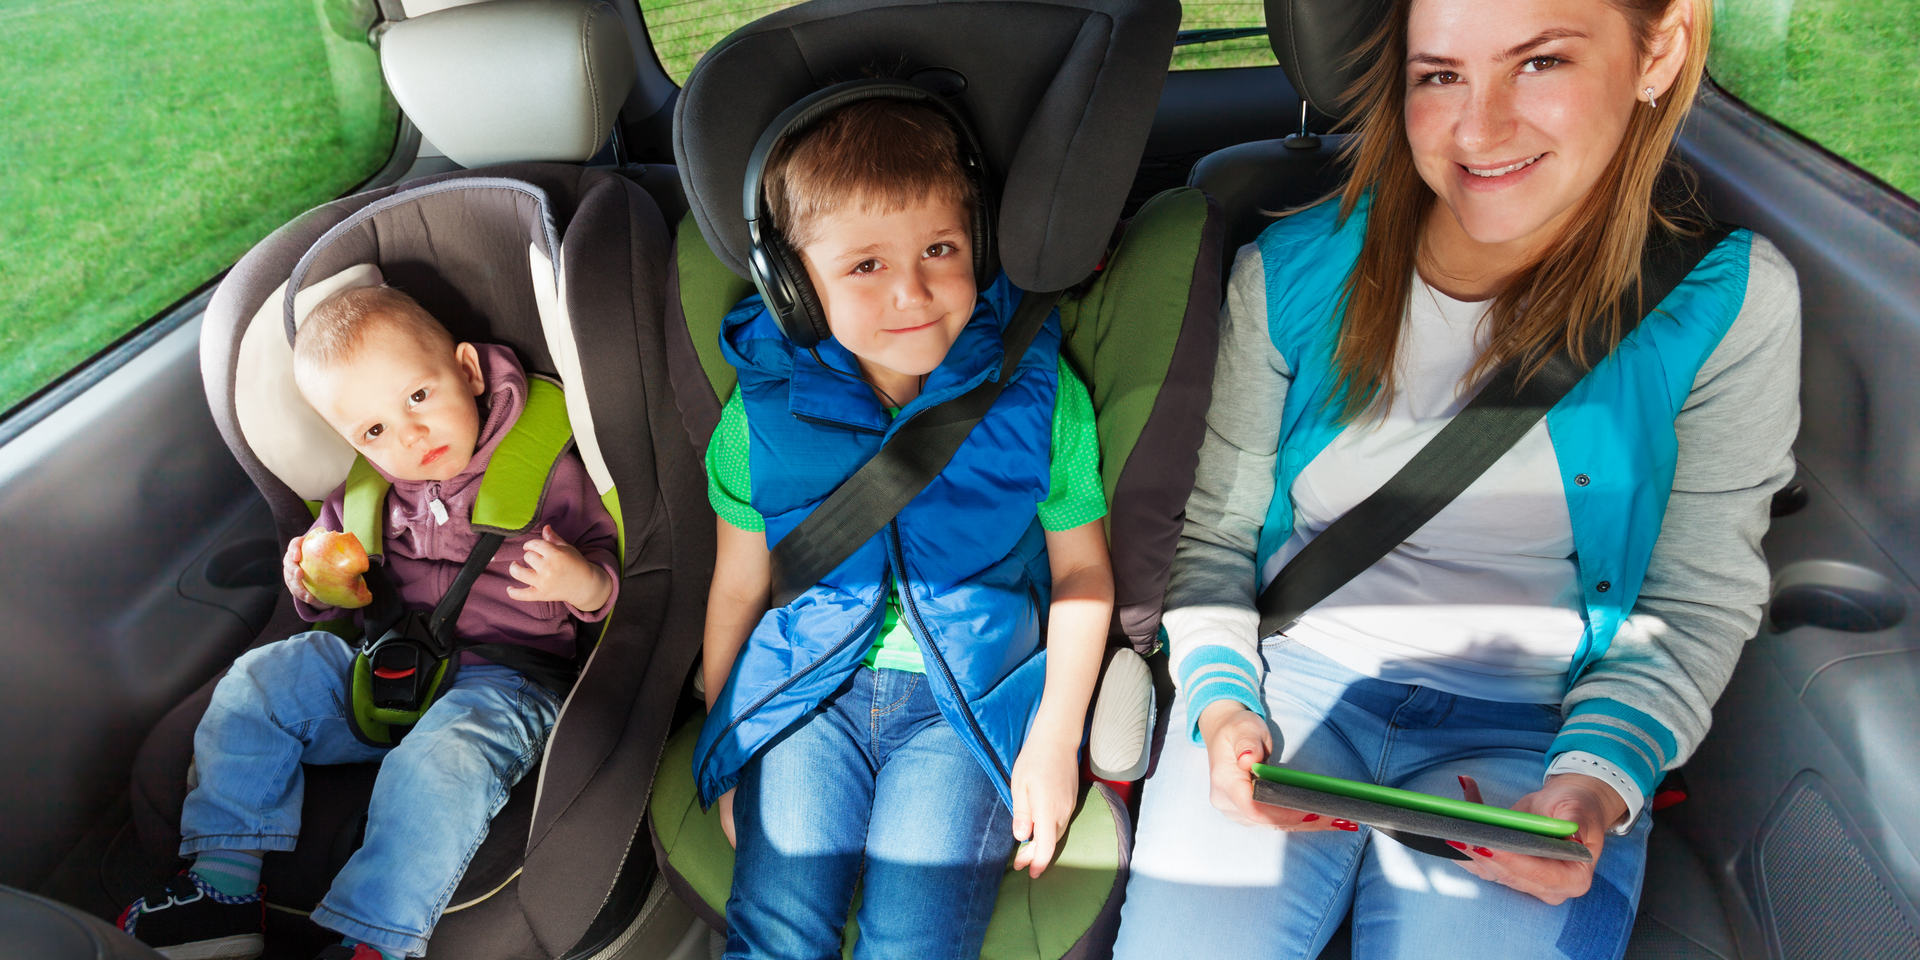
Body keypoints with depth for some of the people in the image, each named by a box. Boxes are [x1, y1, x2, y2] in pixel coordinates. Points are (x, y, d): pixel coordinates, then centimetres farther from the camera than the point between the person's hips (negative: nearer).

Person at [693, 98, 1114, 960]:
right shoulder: (762, 411, -4)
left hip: (974, 699, -1)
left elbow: (1082, 571, 2)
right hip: (810, 691, 2)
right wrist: (721, 743, 11)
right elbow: (739, 584, 7)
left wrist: (1055, 738, -5)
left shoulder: (1039, 393, -7)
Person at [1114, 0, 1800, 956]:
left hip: (1530, 729, 0)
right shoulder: (1289, 271, -4)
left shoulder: (1727, 304, -6)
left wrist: (1595, 785, -15)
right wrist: (1221, 698, -11)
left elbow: (1694, 607, 0)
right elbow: (1213, 532, 4)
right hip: (1288, 675, 1)